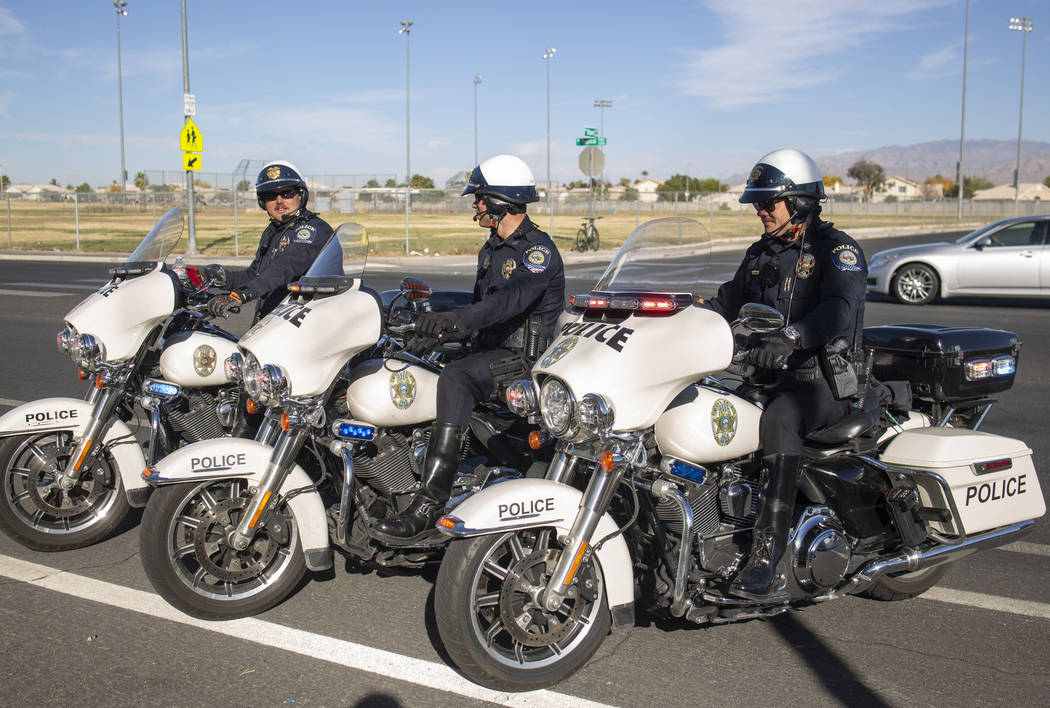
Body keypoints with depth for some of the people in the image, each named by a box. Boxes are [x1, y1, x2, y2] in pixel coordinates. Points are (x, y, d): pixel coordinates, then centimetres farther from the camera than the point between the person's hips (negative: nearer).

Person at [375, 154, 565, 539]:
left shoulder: (538, 250, -12)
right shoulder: (491, 250, 20)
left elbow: (512, 299, -31)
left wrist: (455, 319, -44)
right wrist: (435, 325, 14)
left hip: (525, 359, -10)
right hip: (491, 350, 10)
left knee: (454, 379, -34)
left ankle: (428, 504, -38)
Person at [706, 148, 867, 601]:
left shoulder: (837, 249, -5)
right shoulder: (761, 253, 20)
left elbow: (842, 308, -24)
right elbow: (728, 300, 26)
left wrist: (790, 336, -42)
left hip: (824, 377, -7)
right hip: (768, 373, 8)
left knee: (778, 419, -38)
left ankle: (767, 561, -42)